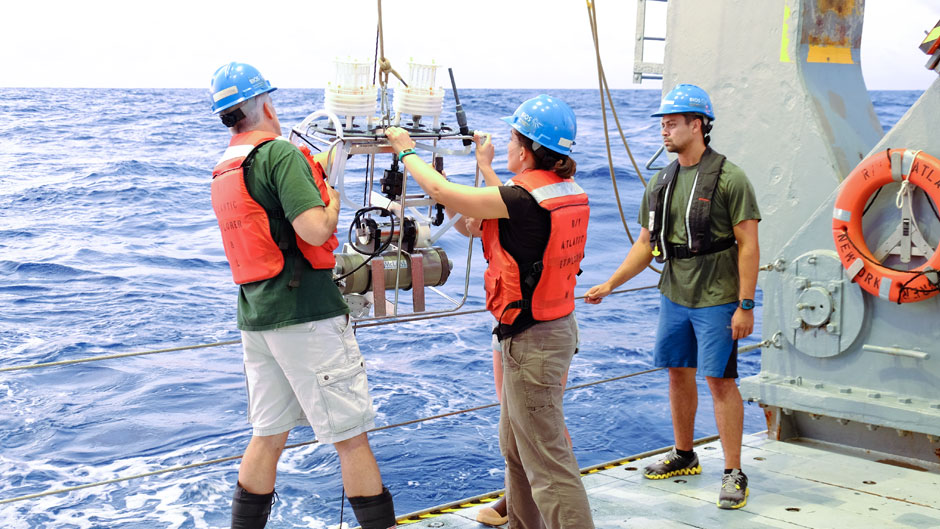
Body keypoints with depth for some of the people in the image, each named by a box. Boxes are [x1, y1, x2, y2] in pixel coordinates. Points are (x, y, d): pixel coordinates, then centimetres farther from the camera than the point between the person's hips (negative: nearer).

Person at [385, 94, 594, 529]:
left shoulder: (526, 198, -23)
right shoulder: (571, 192, 3)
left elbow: (440, 191, -15)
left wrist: (406, 151, 2)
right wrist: (485, 167, 32)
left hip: (532, 338, -10)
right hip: (559, 326, 10)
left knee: (546, 459, -5)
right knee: (515, 444, 23)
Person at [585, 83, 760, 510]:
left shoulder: (729, 179, -12)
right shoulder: (660, 183, 8)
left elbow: (748, 245, -13)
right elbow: (646, 243, 14)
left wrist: (745, 305, -17)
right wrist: (610, 284, 7)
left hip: (716, 300, -6)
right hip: (674, 296, 6)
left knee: (720, 379, -4)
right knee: (678, 373, 14)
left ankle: (734, 473, 4)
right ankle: (683, 455, 30)